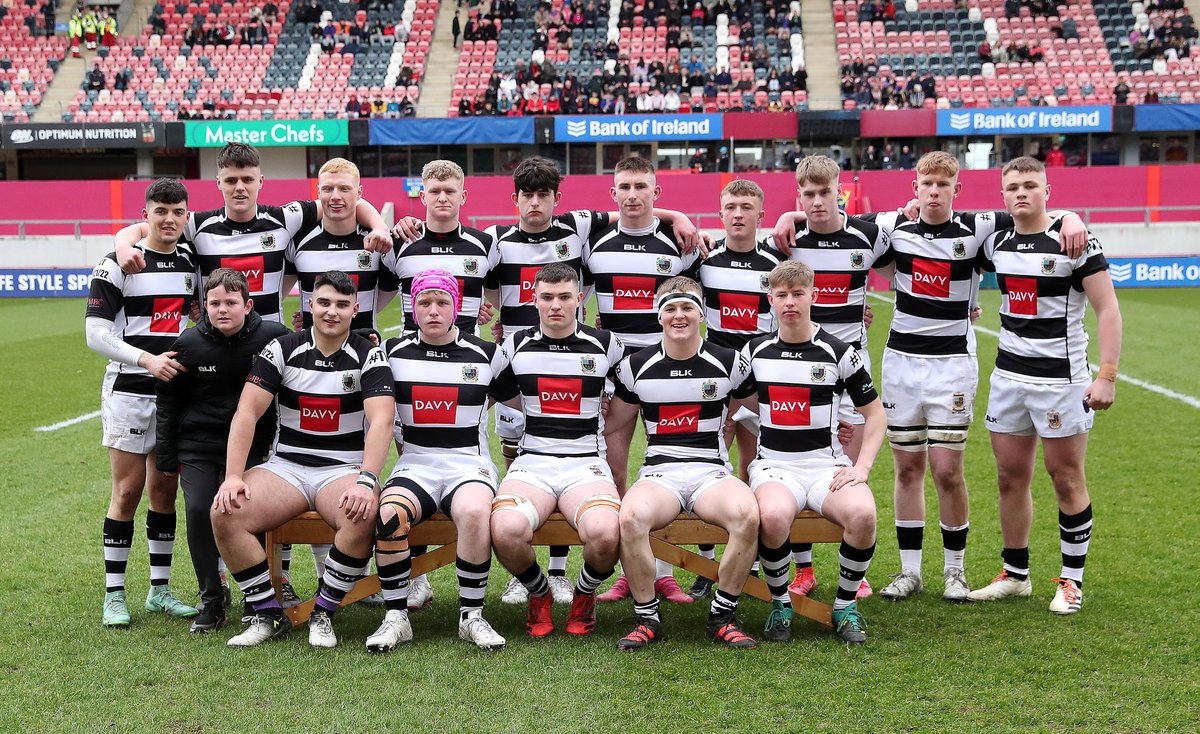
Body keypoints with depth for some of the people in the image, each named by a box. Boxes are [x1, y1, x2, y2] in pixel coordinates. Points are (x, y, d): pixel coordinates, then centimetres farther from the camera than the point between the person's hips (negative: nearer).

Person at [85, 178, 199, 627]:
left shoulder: (191, 263, 8)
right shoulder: (118, 264, -7)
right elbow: (96, 333, -12)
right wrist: (147, 360, -24)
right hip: (128, 391, -5)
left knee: (164, 489, 9)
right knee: (128, 490, -4)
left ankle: (160, 590, 18)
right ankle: (114, 596, 5)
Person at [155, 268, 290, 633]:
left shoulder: (272, 337, -9)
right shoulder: (189, 343, -4)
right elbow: (168, 401, 6)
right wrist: (166, 455, 7)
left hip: (251, 443, -1)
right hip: (198, 444, 1)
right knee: (198, 510, -13)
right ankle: (212, 599, 3)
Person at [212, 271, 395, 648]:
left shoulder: (368, 356, -2)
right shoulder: (282, 349, 3)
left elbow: (381, 421, -15)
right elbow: (247, 412, -4)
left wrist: (366, 482, -30)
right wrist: (233, 476, -16)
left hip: (344, 469, -2)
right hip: (286, 465, 2)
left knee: (363, 515, -35)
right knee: (225, 513, -23)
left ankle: (323, 614, -14)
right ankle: (267, 614, -8)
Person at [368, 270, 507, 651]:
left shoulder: (485, 354, 7)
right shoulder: (393, 352, 9)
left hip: (469, 463, -1)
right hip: (414, 465, 1)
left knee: (475, 513, -36)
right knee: (389, 515, -33)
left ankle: (471, 616, -20)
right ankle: (396, 616, -17)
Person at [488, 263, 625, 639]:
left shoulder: (605, 344, 7)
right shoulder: (516, 346, 9)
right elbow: (501, 393, 22)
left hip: (586, 463, -1)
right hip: (532, 462, 1)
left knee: (604, 533, -33)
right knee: (506, 529, -33)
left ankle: (584, 595, 3)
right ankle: (538, 593, 1)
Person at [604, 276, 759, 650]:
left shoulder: (728, 363, 7)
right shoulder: (637, 366, 9)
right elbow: (611, 425, 19)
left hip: (712, 471, 0)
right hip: (658, 473, 0)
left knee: (747, 514, -35)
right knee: (631, 517, -36)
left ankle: (723, 615, -14)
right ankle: (647, 618, -15)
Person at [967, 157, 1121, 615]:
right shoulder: (996, 242, 6)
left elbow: (1108, 309, -11)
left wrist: (1107, 375, -18)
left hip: (1061, 376, -5)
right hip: (1009, 375, 6)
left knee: (1067, 480, 2)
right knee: (1011, 478, 9)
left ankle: (1072, 580, 14)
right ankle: (1015, 575, 21)